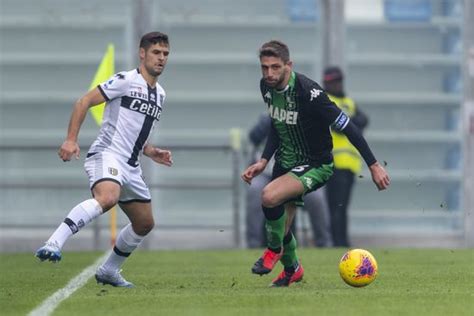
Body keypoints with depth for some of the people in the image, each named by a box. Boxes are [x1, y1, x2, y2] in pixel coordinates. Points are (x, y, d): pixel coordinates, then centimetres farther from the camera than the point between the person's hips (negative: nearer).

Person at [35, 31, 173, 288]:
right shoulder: (126, 81, -4)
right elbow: (84, 102, -6)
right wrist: (71, 139, -16)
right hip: (106, 155, -9)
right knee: (107, 198, -37)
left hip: (130, 168, 9)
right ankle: (53, 244, -45)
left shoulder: (159, 94, 21)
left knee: (145, 223, 15)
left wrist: (152, 152, 13)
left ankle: (109, 271, 31)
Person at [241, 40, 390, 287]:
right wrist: (263, 161, 3)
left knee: (270, 196, -31)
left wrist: (373, 165, -21)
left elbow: (345, 126, -22)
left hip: (316, 165, -7)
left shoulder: (308, 92, -27)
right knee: (279, 229, 12)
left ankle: (275, 249, -2)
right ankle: (292, 269, 45)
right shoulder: (266, 86, -5)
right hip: (285, 163, 7)